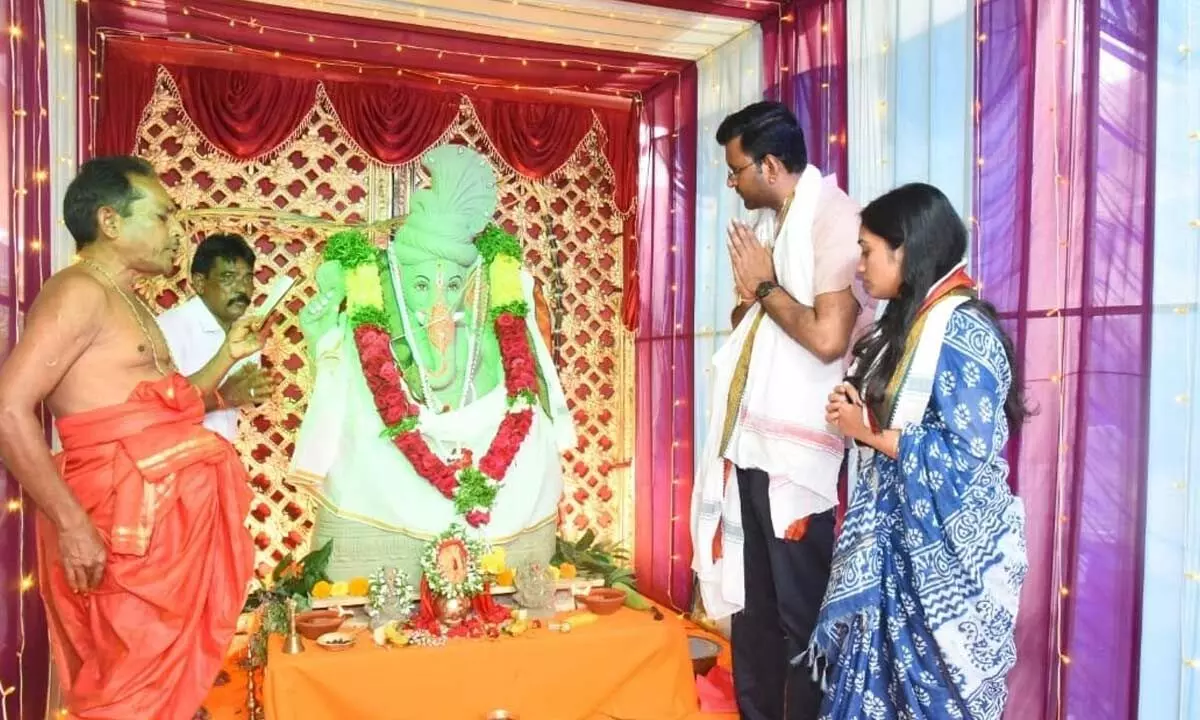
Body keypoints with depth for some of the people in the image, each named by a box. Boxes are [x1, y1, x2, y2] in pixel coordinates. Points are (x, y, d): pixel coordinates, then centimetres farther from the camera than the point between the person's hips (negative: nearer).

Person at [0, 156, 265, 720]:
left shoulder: (129, 303, 17)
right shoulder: (79, 292, -12)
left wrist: (229, 353, 13)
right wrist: (72, 524, -22)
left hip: (172, 512, 9)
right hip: (123, 520, -9)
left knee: (172, 674, 16)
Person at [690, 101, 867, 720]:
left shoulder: (835, 218, -12)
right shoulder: (767, 221, 14)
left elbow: (829, 337, -22)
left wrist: (766, 287, -8)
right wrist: (750, 294, -1)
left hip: (799, 452, -8)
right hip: (748, 445, 8)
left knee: (800, 613, 5)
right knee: (748, 602, 17)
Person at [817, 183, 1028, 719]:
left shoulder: (961, 330, -16)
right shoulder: (908, 324, 11)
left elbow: (964, 454, -22)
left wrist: (869, 431, -14)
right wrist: (859, 414, -1)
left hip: (944, 547, -8)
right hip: (900, 534, 8)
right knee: (884, 675, 13)